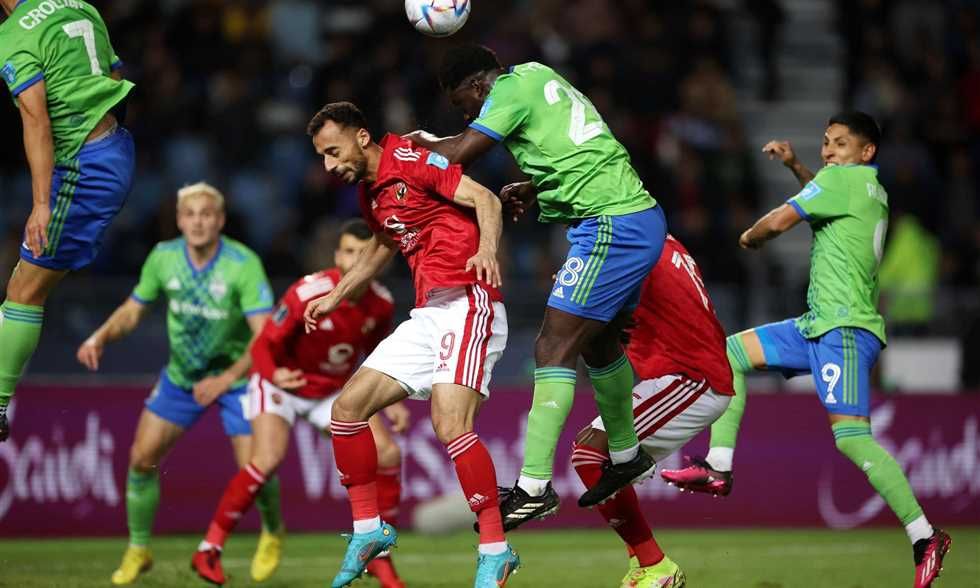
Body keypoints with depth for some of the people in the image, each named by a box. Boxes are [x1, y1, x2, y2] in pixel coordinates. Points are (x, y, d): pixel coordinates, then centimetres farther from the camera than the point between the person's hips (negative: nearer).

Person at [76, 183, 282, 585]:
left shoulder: (244, 264, -26)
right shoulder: (163, 257, -12)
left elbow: (265, 335, -30)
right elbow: (133, 309, 3)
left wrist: (227, 379, -41)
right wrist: (101, 337, -16)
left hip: (235, 375, -4)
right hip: (181, 374, 4)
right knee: (142, 457, -4)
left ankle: (271, 533, 24)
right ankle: (138, 550, 15)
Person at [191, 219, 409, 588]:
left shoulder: (381, 303, -11)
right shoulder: (306, 294, -28)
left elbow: (376, 356, 8)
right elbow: (263, 344, -22)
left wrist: (391, 403, -3)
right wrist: (275, 375, -43)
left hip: (334, 391, 5)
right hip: (281, 385, -5)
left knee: (387, 453, -11)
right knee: (268, 458, -28)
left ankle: (378, 557, 3)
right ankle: (209, 550, -15)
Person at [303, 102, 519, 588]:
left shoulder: (410, 159, -8)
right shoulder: (369, 192, 18)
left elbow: (485, 199, -15)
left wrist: (487, 248, -33)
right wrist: (336, 296, 37)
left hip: (467, 302, -9)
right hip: (427, 317, 9)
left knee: (450, 424, -24)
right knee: (347, 408, 4)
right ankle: (368, 529, 16)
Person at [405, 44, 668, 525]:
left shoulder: (513, 88, -7)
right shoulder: (540, 80, 20)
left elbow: (458, 154, -15)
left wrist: (424, 142, 5)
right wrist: (530, 190, 20)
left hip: (612, 227, -10)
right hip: (640, 219, 10)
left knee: (554, 348, -12)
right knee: (598, 342, 25)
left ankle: (534, 486, -16)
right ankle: (626, 458, 40)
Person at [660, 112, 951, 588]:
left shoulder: (842, 178, -9)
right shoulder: (873, 191, 17)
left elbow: (779, 221, -12)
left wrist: (749, 237, 10)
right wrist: (795, 167, 28)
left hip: (845, 329, -11)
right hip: (820, 325, 11)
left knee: (851, 437, -19)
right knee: (731, 353, 14)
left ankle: (925, 538, -19)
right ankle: (718, 467, 8)